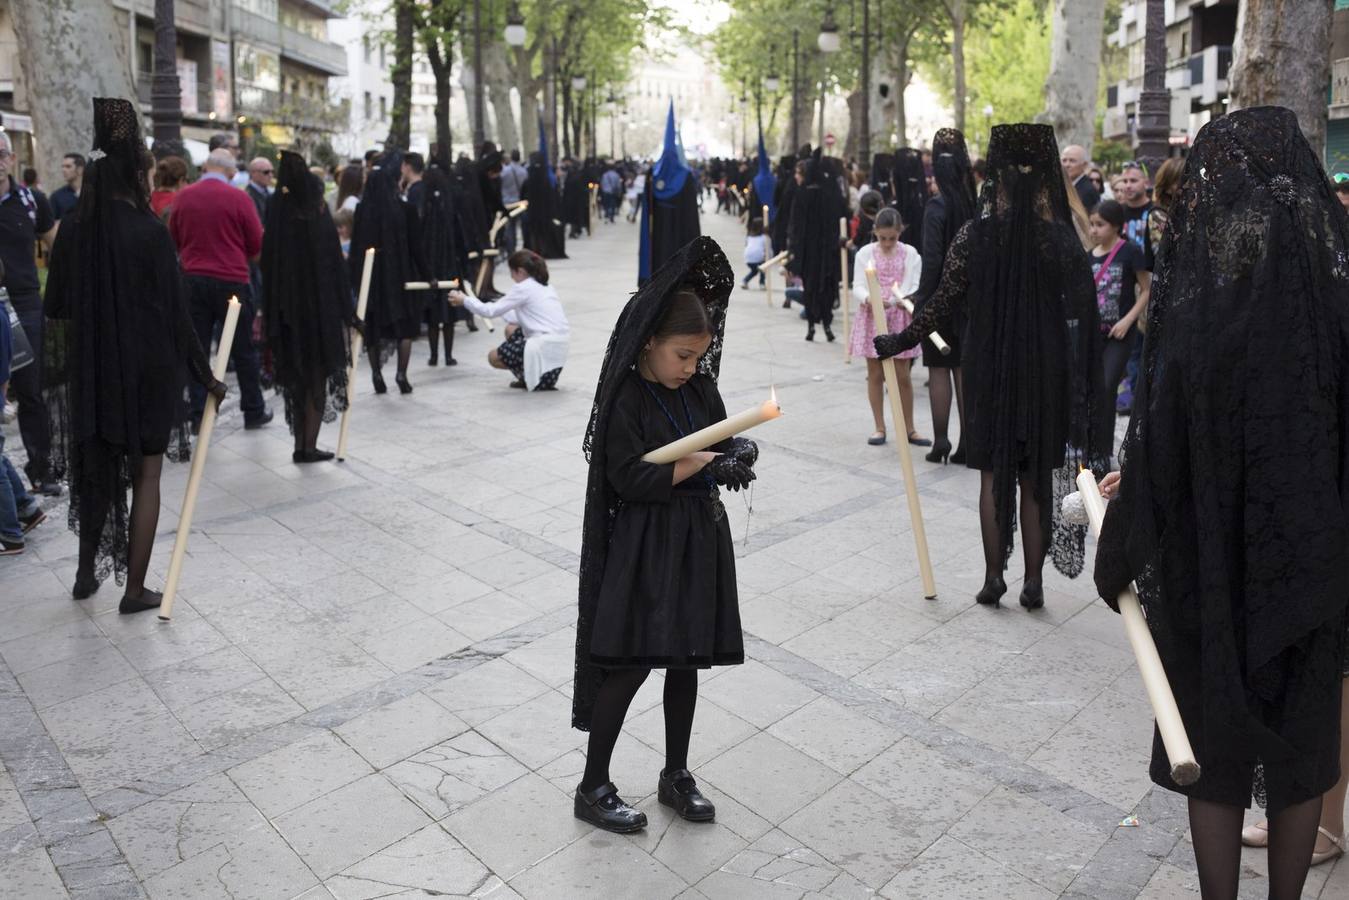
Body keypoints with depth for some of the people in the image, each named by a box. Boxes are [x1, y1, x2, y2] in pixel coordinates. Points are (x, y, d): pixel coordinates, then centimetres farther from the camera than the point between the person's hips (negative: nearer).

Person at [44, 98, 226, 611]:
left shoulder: (72, 231, -1)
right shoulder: (150, 232, -14)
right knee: (145, 477, 7)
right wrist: (205, 376, -6)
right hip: (148, 374, -4)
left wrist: (76, 358, 19)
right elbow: (175, 314, -14)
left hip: (90, 372, 5)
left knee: (96, 469, 21)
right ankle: (135, 590, 12)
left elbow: (57, 309, 4)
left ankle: (87, 573, 32)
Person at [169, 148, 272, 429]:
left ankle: (198, 414, 11)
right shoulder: (238, 198, -9)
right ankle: (253, 411, 16)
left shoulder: (183, 197, 1)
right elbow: (257, 244, -3)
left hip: (192, 278, 3)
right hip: (232, 280, -3)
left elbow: (173, 238, 12)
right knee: (243, 350, 8)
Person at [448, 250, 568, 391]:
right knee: (511, 329, 26)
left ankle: (539, 379, 0)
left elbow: (491, 311, -6)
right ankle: (527, 377, 15)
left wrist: (465, 300, 8)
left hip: (545, 347, -8)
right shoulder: (544, 287, 18)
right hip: (559, 345, 8)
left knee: (493, 357, 10)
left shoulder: (523, 288, -7)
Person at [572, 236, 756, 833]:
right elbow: (632, 479, -20)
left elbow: (723, 441, 11)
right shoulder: (625, 399, -13)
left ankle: (676, 775, 30)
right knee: (632, 663, -1)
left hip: (700, 539, 6)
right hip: (645, 548, -6)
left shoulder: (700, 390, 5)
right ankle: (593, 788, 16)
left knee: (685, 659, 13)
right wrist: (703, 461, -20)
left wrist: (736, 455, -12)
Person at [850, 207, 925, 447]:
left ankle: (909, 428, 14)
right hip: (872, 317, 0)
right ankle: (879, 427, 16)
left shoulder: (910, 254, 0)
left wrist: (900, 299, -25)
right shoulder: (865, 253, 1)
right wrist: (868, 298, -27)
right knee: (875, 374, 6)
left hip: (899, 317, 0)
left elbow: (914, 287, -3)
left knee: (902, 375, 2)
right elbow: (857, 287, -5)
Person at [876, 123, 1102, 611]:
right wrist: (1080, 383, 2)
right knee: (1036, 476, 10)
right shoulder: (1062, 239, -6)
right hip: (1045, 370, 1)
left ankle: (993, 576, 13)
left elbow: (942, 300, -4)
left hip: (990, 366, 0)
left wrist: (900, 340, 8)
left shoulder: (974, 233, -7)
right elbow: (1081, 315, -6)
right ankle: (1033, 582, 16)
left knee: (993, 472, 12)